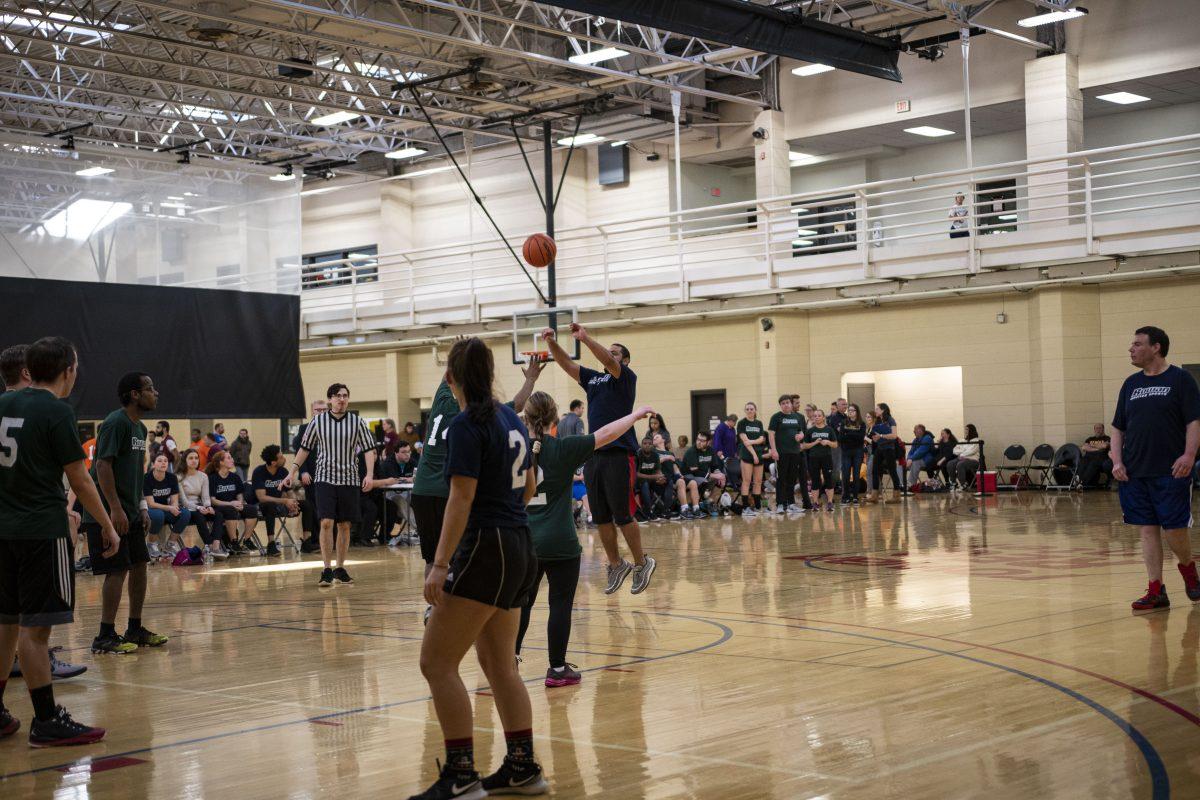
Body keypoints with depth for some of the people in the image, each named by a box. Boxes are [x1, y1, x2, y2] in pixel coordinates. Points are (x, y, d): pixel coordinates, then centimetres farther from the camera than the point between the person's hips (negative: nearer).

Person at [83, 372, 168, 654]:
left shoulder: (139, 428, 14)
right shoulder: (115, 423, -15)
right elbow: (103, 466, -21)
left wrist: (142, 508, 17)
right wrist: (116, 509, -24)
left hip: (130, 513, 9)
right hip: (108, 513, -9)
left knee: (140, 565, 10)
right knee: (117, 570, -9)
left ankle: (135, 630, 20)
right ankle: (105, 637, -2)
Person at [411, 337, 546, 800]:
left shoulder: (466, 426, -13)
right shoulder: (511, 419, 11)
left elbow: (461, 499, -20)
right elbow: (529, 487, 20)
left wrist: (441, 565, -22)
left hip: (485, 550, -9)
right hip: (519, 547, 9)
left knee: (436, 662, -5)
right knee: (499, 664, 16)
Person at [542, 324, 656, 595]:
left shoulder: (627, 377, 2)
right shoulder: (593, 378, 19)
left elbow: (608, 362, -18)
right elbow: (566, 364, 11)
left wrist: (585, 338, -27)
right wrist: (552, 343, -6)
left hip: (619, 453, -6)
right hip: (593, 455, 6)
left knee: (622, 516, -5)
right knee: (601, 517, 8)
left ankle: (641, 563, 11)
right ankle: (615, 565, 21)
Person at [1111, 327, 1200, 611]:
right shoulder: (1131, 384, 13)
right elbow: (1118, 428, 15)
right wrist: (1117, 462, 2)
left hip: (1171, 472, -5)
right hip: (1135, 474, 5)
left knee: (1174, 530, -4)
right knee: (1147, 530, 4)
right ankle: (1156, 592, 8)